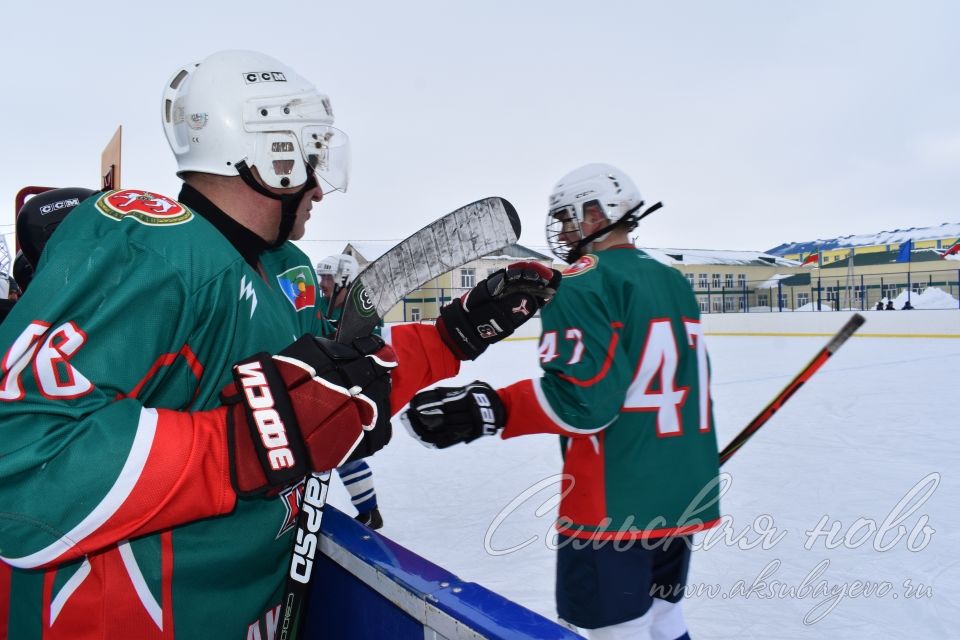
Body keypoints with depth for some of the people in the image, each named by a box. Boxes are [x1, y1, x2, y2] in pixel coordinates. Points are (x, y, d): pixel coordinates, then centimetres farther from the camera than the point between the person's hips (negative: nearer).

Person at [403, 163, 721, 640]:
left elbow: (580, 396, -23)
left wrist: (486, 410, -23)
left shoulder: (584, 282, -12)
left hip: (615, 501, -8)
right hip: (682, 496, 9)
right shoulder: (676, 282, 13)